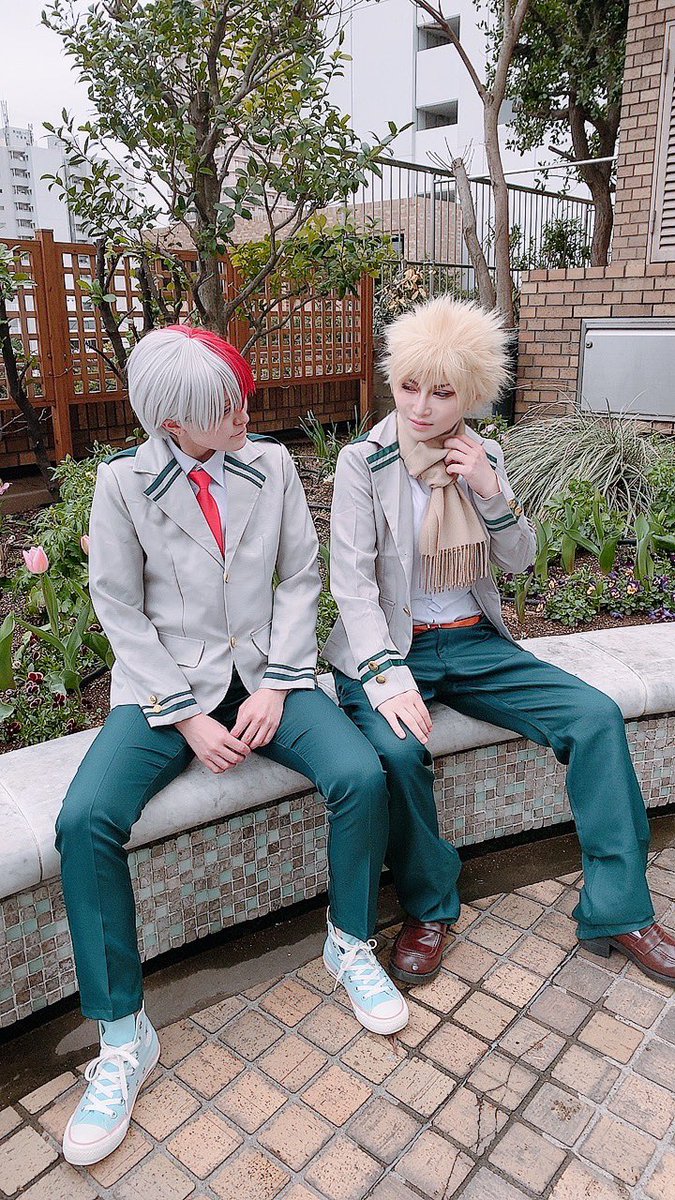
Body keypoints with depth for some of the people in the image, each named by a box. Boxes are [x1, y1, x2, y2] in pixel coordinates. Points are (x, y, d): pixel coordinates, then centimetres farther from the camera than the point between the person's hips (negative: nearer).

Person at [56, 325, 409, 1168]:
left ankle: (350, 945, 7)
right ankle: (123, 1036, -3)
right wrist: (187, 717, -13)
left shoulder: (272, 464, 2)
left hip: (266, 671, 2)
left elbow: (301, 578, 3)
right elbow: (120, 610, -5)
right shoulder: (124, 482, -5)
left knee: (361, 776, -22)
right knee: (85, 820, -24)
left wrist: (275, 686, -9)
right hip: (163, 682, -1)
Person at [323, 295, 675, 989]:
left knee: (596, 716, -13)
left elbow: (518, 560, 10)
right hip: (390, 645, -4)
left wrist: (490, 493, -9)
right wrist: (386, 676, -26)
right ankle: (429, 909, -4)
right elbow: (352, 580, -13)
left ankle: (618, 913, 1)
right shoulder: (364, 461, -6)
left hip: (473, 642, 4)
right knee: (397, 749, -33)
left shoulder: (482, 456, 7)